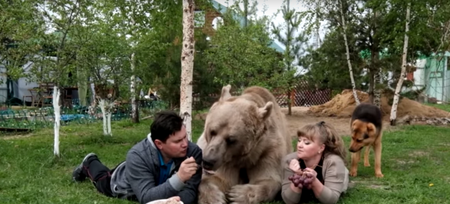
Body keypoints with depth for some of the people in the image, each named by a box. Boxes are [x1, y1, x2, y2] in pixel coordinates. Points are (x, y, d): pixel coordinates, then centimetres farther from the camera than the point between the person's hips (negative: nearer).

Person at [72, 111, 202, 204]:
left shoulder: (193, 152, -40)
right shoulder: (138, 156, -45)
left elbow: (190, 191, -39)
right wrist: (179, 178, -63)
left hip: (158, 188, 2)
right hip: (122, 183, -2)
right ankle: (89, 163, 58)